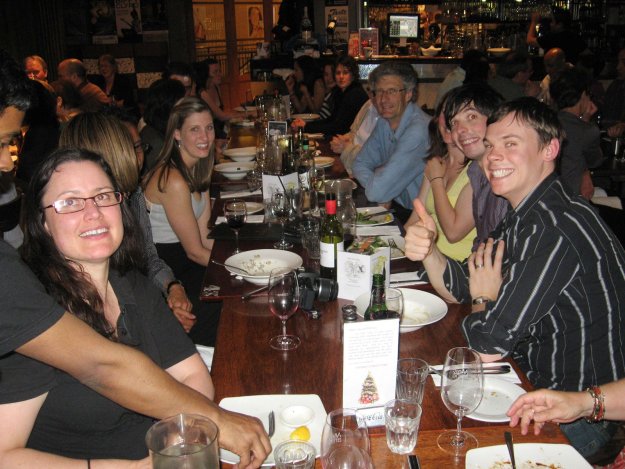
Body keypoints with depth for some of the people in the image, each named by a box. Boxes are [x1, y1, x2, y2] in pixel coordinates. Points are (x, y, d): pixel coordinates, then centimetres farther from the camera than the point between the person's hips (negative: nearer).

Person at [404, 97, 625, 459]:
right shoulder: (524, 216, 3)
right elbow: (459, 288, 8)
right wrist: (428, 252, -13)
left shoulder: (556, 229, -29)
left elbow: (488, 346, -27)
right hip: (536, 381, 8)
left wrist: (485, 299, -5)